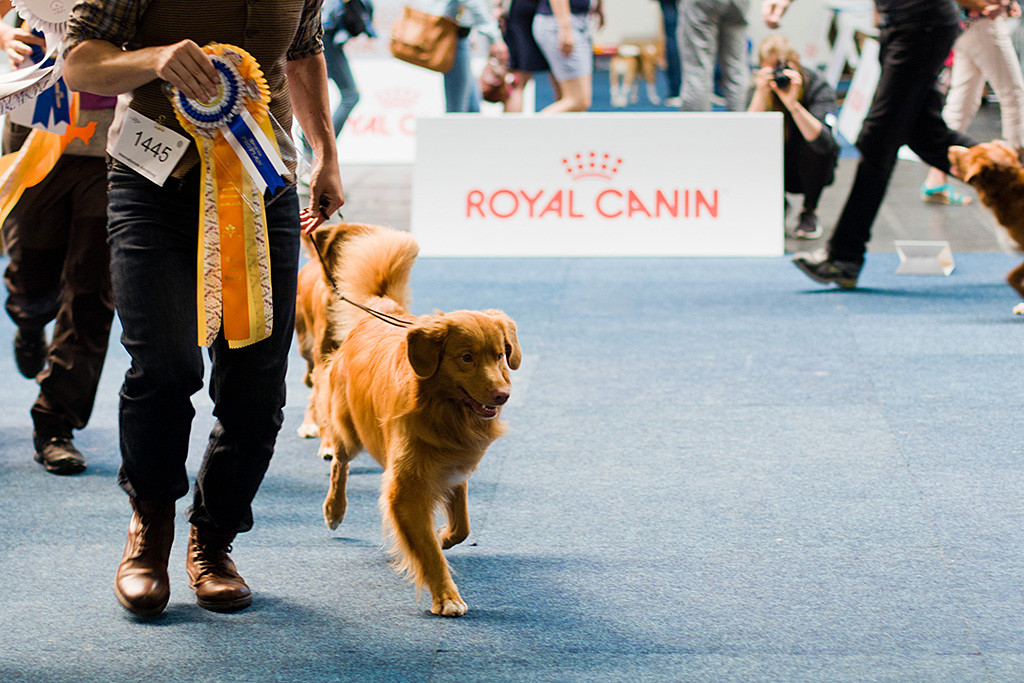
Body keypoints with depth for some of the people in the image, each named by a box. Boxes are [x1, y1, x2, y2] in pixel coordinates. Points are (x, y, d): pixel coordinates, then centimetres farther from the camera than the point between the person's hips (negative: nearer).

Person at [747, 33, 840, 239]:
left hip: (812, 168, -2)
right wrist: (761, 95, -43)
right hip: (778, 174, 2)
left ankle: (809, 212, -9)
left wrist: (793, 105, -50)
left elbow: (824, 143, -39)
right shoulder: (759, 87, -16)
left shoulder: (819, 87, -23)